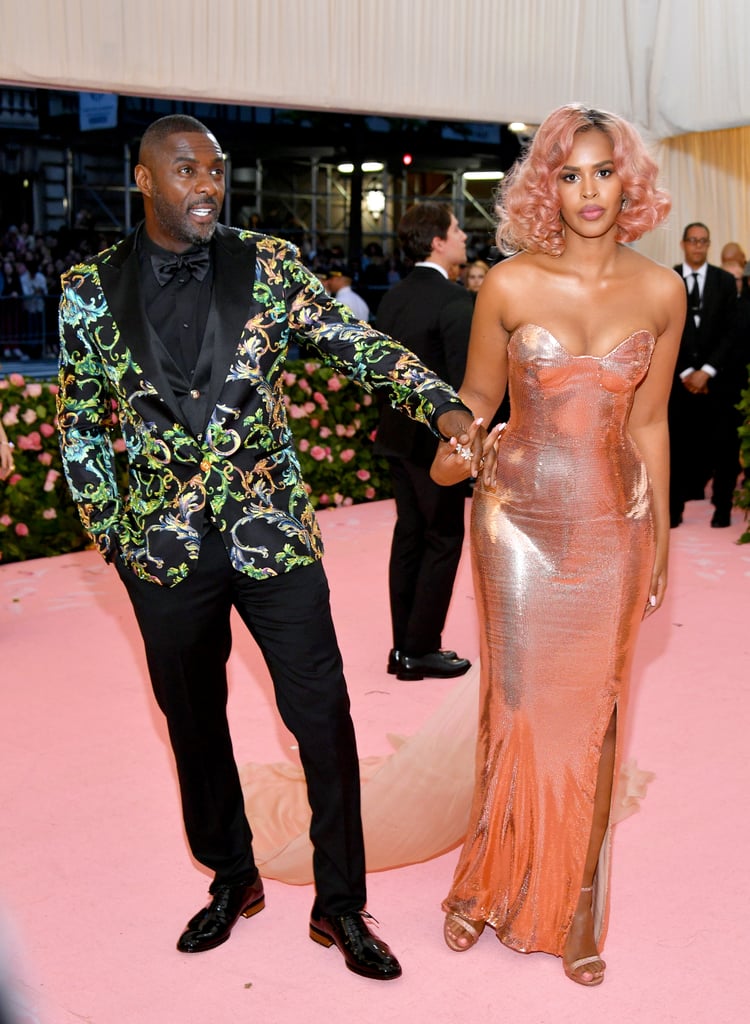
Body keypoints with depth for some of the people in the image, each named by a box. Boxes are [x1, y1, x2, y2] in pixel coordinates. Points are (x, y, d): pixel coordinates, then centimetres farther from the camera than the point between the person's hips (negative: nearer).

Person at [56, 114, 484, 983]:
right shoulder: (92, 288, -1)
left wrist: (444, 408, -26)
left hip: (274, 536, -1)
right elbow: (80, 424, 6)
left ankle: (339, 906, 22)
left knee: (323, 718, 3)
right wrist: (109, 532, 2)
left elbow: (358, 347, -10)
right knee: (194, 722, 16)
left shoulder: (268, 267, -3)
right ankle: (231, 879, 39)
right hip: (166, 549, 1)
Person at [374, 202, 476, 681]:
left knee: (409, 535, 13)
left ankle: (404, 645, 20)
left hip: (400, 434, 8)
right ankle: (421, 650, 9)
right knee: (443, 539, 3)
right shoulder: (454, 300, -17)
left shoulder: (393, 297, 7)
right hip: (440, 438, -8)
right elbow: (464, 380, -21)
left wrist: (392, 419, 18)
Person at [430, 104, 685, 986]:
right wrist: (450, 454, -18)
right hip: (519, 517, -2)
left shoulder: (661, 292, -1)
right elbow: (475, 398, 3)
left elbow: (648, 423, 7)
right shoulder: (510, 285, -7)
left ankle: (571, 909, 27)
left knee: (591, 715, 9)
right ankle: (488, 884, 27)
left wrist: (660, 540, 11)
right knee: (518, 706, 3)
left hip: (614, 524, 2)